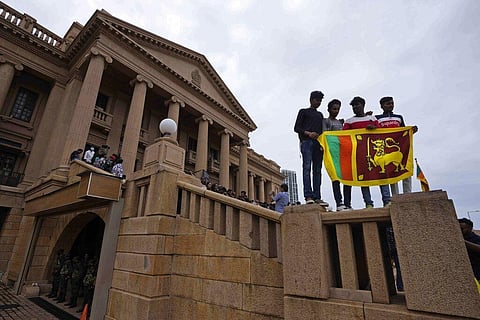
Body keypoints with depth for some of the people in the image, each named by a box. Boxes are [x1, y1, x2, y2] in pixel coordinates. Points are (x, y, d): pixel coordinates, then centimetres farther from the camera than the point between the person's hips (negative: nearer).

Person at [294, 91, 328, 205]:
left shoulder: (320, 115, 29)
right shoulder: (303, 112, 14)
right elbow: (296, 128, 3)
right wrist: (308, 133, -13)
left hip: (318, 143, 5)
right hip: (306, 142, -5)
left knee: (317, 170, -2)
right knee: (307, 168, -14)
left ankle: (317, 197, -4)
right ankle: (308, 196, -19)